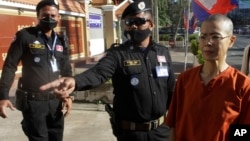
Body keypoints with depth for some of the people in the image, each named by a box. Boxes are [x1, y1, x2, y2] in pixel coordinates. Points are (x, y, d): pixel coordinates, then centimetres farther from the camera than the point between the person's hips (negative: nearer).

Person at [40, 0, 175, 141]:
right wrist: (74, 81, -49)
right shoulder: (118, 54, -10)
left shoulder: (163, 52, 2)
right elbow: (98, 72, -29)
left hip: (161, 129, 4)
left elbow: (171, 89, 8)